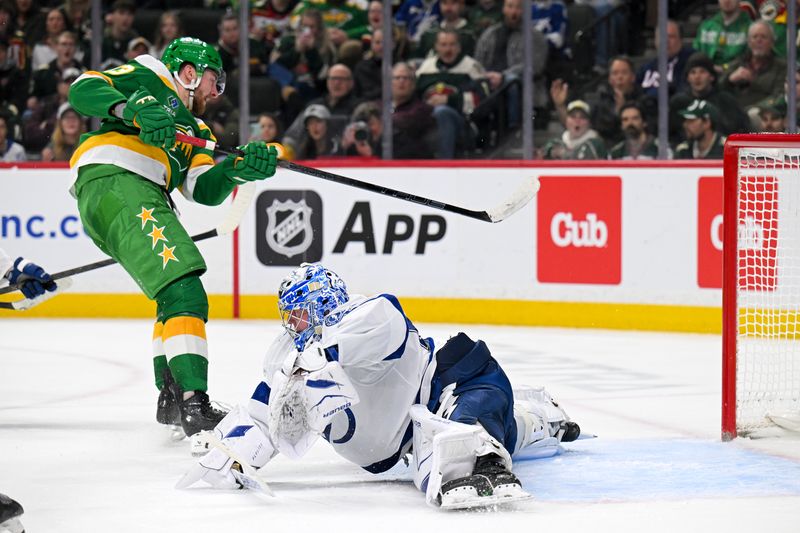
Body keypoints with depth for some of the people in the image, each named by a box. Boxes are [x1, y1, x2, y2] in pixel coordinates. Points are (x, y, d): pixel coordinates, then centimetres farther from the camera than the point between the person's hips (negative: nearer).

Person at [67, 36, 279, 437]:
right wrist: (134, 110, -20)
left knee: (177, 293, 25)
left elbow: (205, 190, 15)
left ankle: (171, 399, 35)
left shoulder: (196, 131, 32)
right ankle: (194, 403, -31)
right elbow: (84, 90, -3)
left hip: (146, 200, 10)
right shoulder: (150, 79, 12)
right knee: (184, 293, -21)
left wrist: (239, 167, -5)